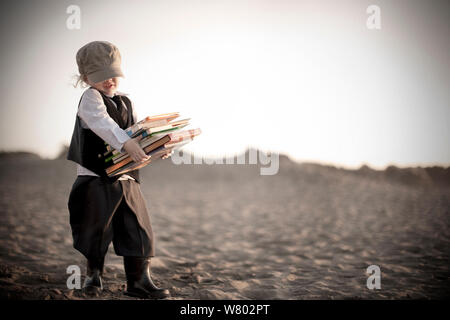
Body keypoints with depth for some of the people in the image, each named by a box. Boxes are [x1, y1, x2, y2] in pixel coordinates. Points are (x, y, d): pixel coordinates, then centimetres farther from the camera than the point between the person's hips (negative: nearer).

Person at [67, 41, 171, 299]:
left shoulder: (126, 102, 15)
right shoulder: (90, 99, -6)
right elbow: (103, 124, -25)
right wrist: (126, 143, -39)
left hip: (126, 176, 6)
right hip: (95, 176, -6)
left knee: (137, 227, 3)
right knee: (97, 228, 3)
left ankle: (139, 280, 11)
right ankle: (94, 274, 26)